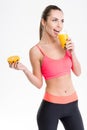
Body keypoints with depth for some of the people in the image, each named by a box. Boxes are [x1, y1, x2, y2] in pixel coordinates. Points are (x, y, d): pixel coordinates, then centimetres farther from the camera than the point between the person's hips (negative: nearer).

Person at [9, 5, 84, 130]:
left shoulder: (65, 42, 2)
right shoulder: (36, 51, -11)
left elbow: (78, 72, 7)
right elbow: (39, 84, -5)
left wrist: (72, 52, -8)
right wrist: (24, 69, -20)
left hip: (72, 104, 4)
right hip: (50, 106, -4)